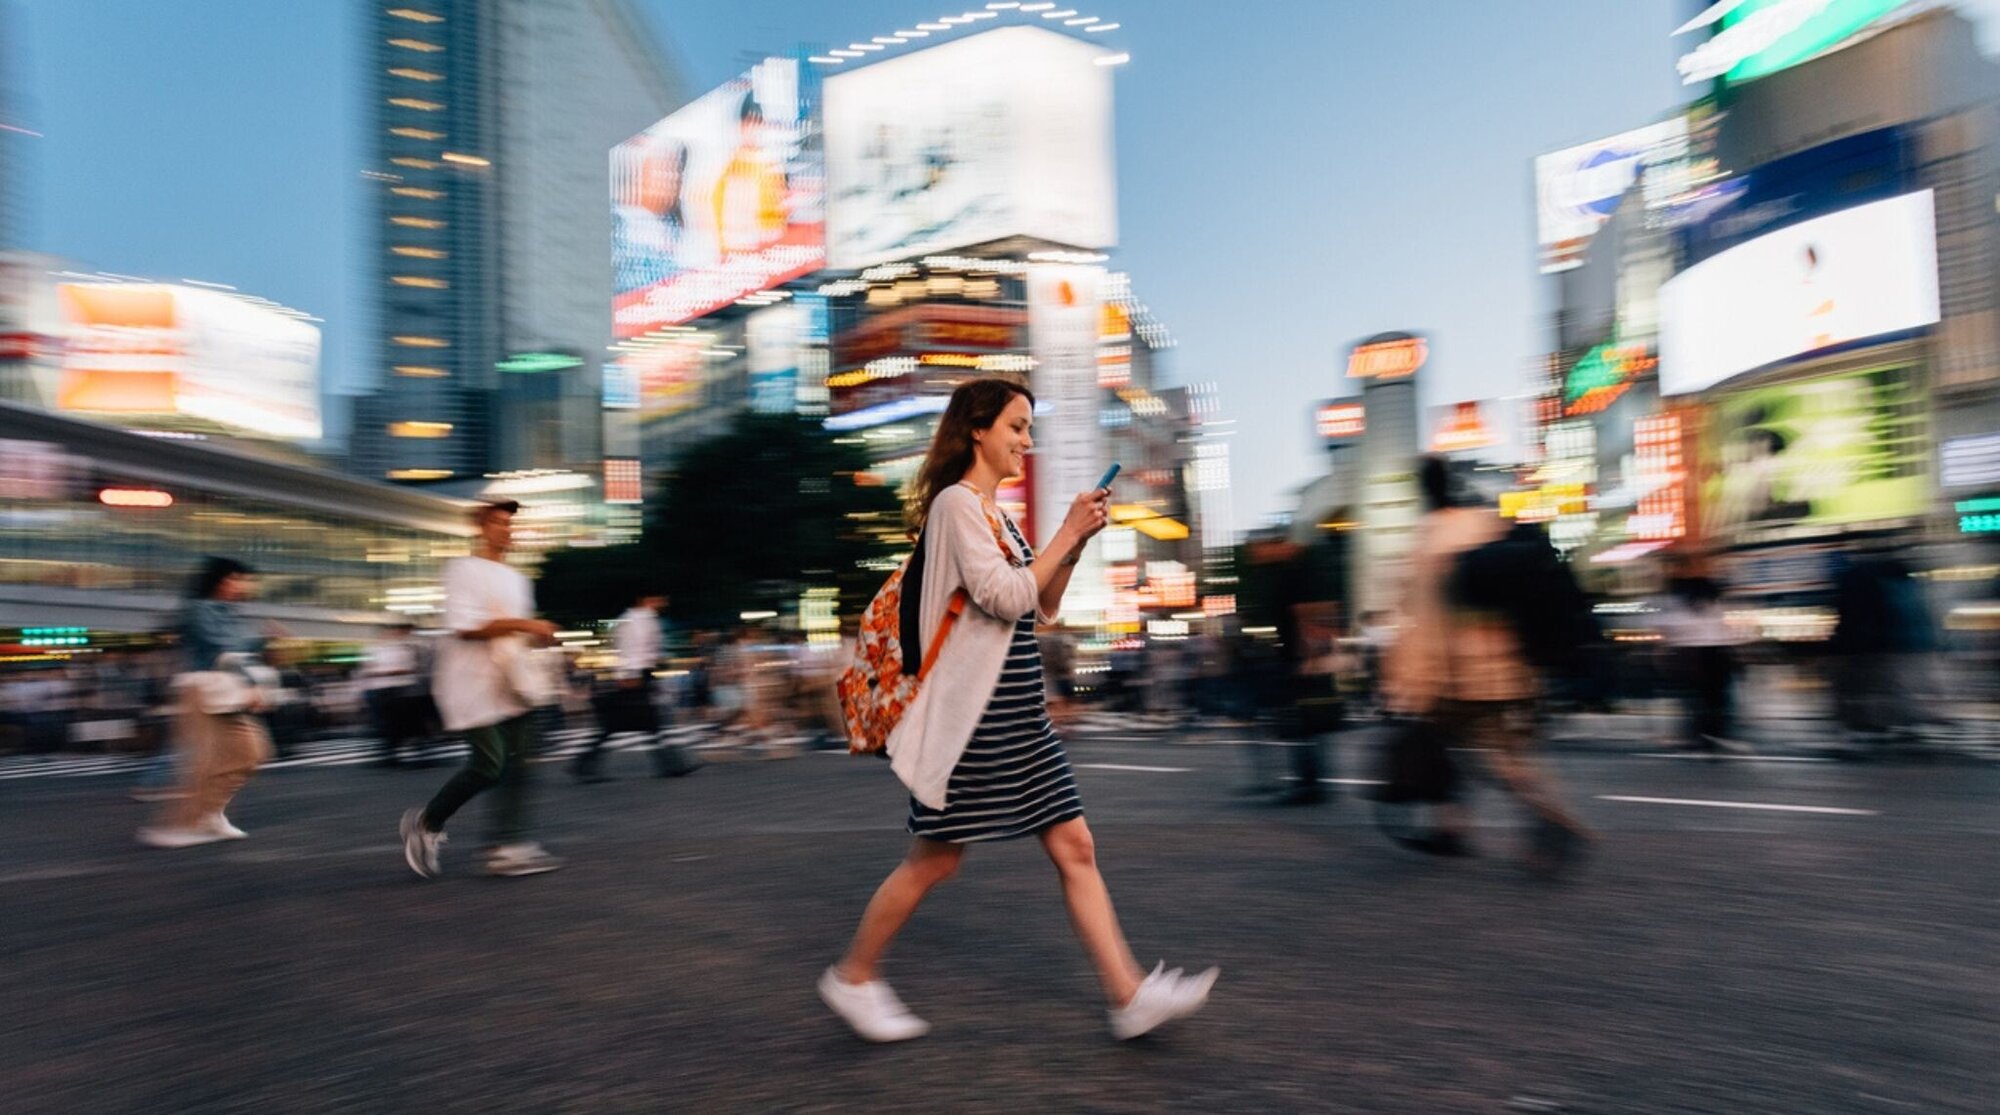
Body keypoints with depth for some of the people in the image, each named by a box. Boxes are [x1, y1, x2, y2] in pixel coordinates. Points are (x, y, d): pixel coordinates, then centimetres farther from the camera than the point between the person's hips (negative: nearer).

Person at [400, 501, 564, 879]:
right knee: (488, 766, -9)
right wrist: (524, 624, -20)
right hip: (473, 685, -8)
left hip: (511, 685, 8)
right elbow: (464, 625, -19)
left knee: (517, 762, 0)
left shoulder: (516, 578, 18)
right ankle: (425, 823, 14)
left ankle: (508, 847, 2)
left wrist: (539, 636, 7)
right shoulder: (463, 569, -7)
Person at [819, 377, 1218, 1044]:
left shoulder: (995, 514, 16)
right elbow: (1006, 597, -20)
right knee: (935, 860, 4)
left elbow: (1041, 610, 18)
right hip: (971, 715, -9)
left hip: (1019, 713, 9)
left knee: (1074, 848, 6)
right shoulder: (956, 502, -11)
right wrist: (1068, 533, -12)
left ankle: (1129, 995, 12)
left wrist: (1074, 547, 6)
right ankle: (853, 977, 23)